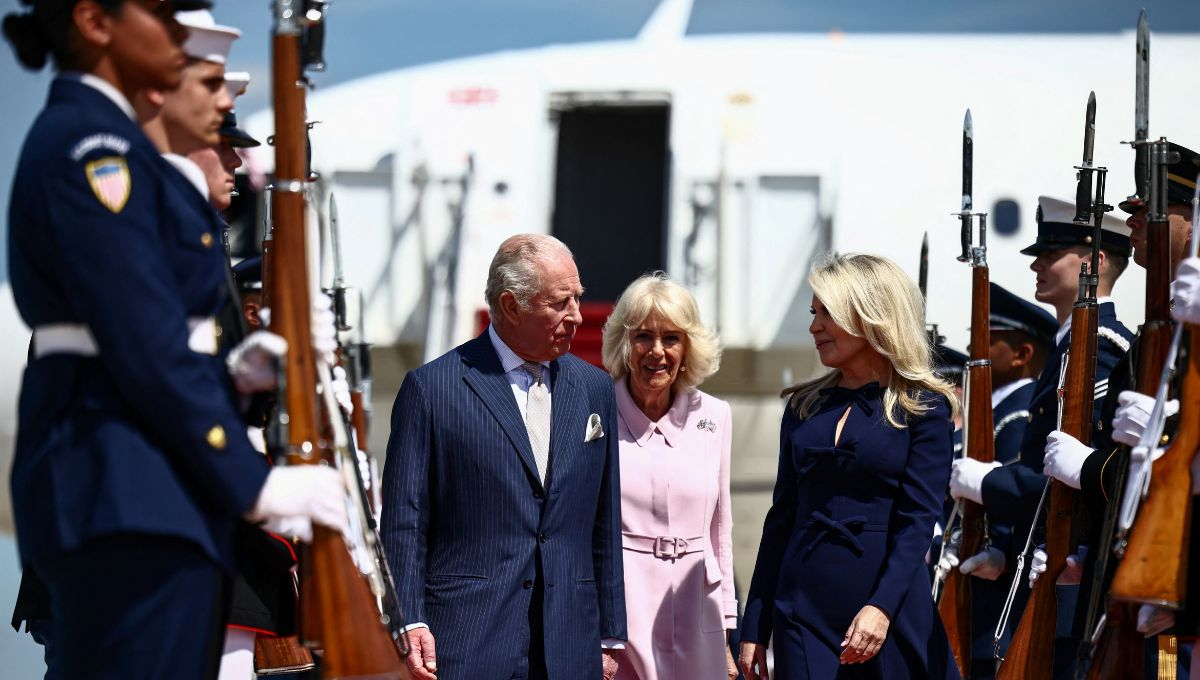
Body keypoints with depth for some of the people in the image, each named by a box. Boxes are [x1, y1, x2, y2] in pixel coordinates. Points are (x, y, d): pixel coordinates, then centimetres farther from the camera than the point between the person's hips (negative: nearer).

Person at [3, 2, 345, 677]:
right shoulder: (92, 148, -12)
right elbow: (147, 349, -18)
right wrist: (254, 484, -14)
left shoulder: (87, 139, 18)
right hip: (127, 489, -10)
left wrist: (237, 367, 6)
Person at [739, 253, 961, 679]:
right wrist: (754, 629, 9)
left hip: (891, 608, -4)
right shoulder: (804, 407, 11)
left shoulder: (923, 408, -2)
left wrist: (881, 607, -23)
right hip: (804, 608, 4)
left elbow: (917, 519, -10)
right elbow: (782, 516, 12)